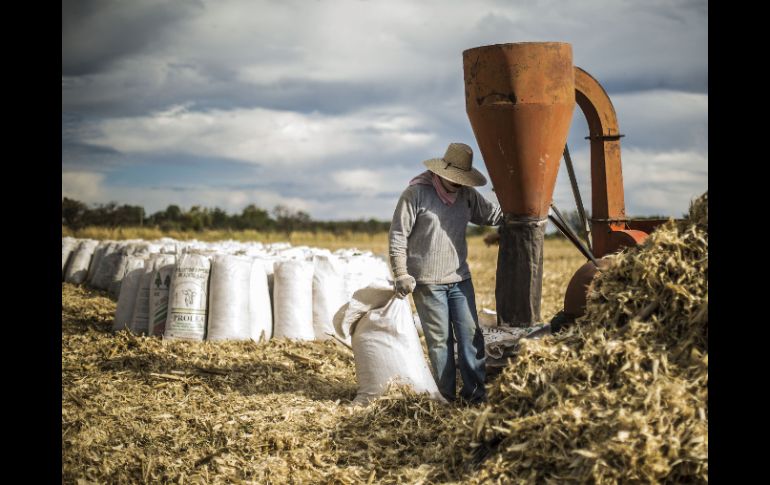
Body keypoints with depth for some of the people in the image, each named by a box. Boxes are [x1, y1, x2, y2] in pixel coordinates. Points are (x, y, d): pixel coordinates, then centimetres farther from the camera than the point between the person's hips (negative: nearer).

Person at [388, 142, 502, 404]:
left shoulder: (467, 194, 6)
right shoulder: (416, 193, -9)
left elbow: (493, 215, 16)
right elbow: (397, 236, -8)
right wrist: (401, 275, -12)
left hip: (460, 279, 5)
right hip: (427, 282, -5)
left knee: (470, 334, 1)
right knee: (440, 339, 0)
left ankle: (474, 390, 9)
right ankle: (447, 396, 8)